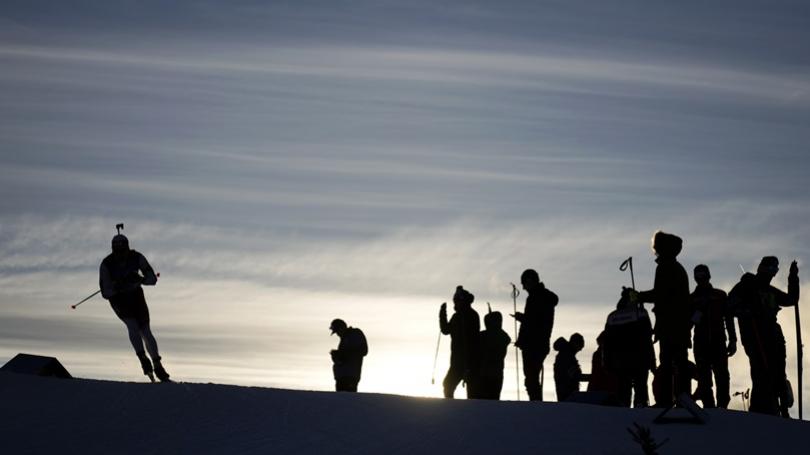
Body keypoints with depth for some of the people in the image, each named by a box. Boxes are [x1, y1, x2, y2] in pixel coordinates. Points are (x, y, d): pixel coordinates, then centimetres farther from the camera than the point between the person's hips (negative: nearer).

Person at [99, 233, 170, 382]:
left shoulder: (137, 258, -19)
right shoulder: (106, 265, -23)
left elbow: (153, 279, -16)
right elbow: (105, 293, -20)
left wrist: (140, 280, -37)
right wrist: (116, 288, -40)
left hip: (136, 296, 1)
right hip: (117, 299, -1)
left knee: (145, 331, -7)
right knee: (132, 325, -27)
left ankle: (157, 365, 6)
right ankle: (143, 358, -22)